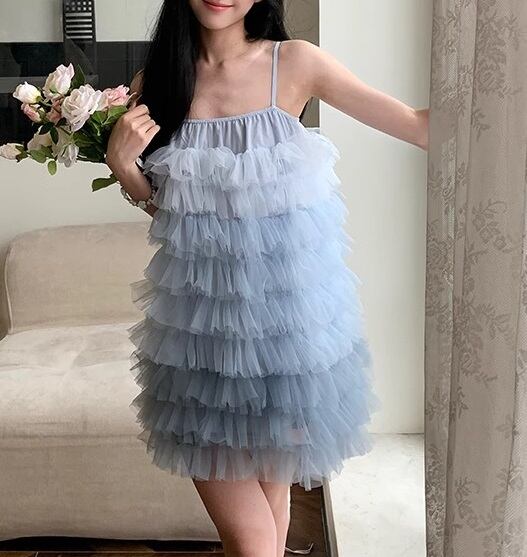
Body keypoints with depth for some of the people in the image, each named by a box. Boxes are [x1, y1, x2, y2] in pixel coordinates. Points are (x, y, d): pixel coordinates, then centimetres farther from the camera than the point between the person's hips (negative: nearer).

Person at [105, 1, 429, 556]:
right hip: (200, 311, 2)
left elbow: (414, 124, -3)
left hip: (283, 307, -2)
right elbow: (161, 203, 12)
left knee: (271, 479, 15)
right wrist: (120, 162, -6)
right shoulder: (153, 84, 3)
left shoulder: (293, 63, -5)